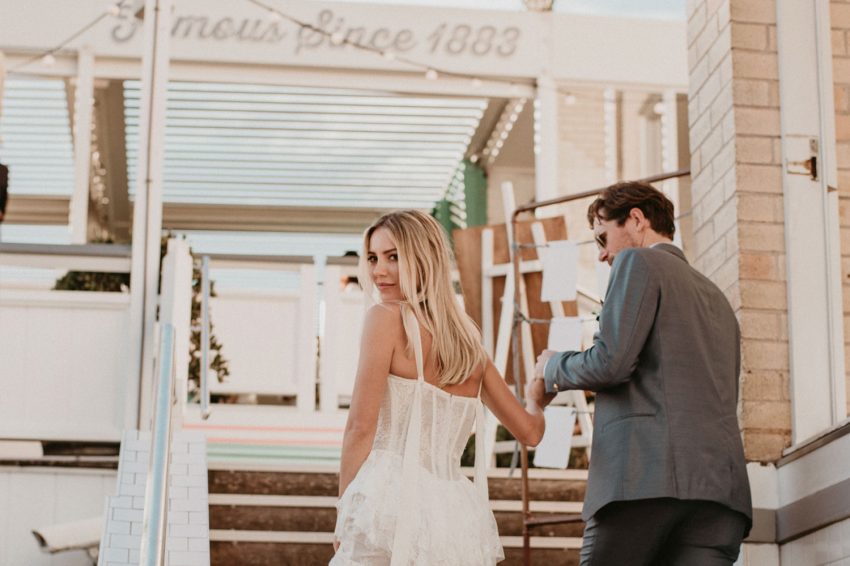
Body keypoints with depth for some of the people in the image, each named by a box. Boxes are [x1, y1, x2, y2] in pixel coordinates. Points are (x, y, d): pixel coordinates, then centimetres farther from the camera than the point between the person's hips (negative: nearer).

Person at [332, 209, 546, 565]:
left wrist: (344, 509, -1)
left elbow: (361, 426, -8)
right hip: (455, 512, 7)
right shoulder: (467, 340, 16)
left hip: (395, 502, -7)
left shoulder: (386, 317, -2)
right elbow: (529, 431, 22)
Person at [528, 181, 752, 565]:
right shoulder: (717, 299, 30)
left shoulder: (638, 262, 6)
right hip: (721, 487, 7)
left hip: (647, 479, -7)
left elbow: (610, 361, -8)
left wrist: (552, 368, 13)